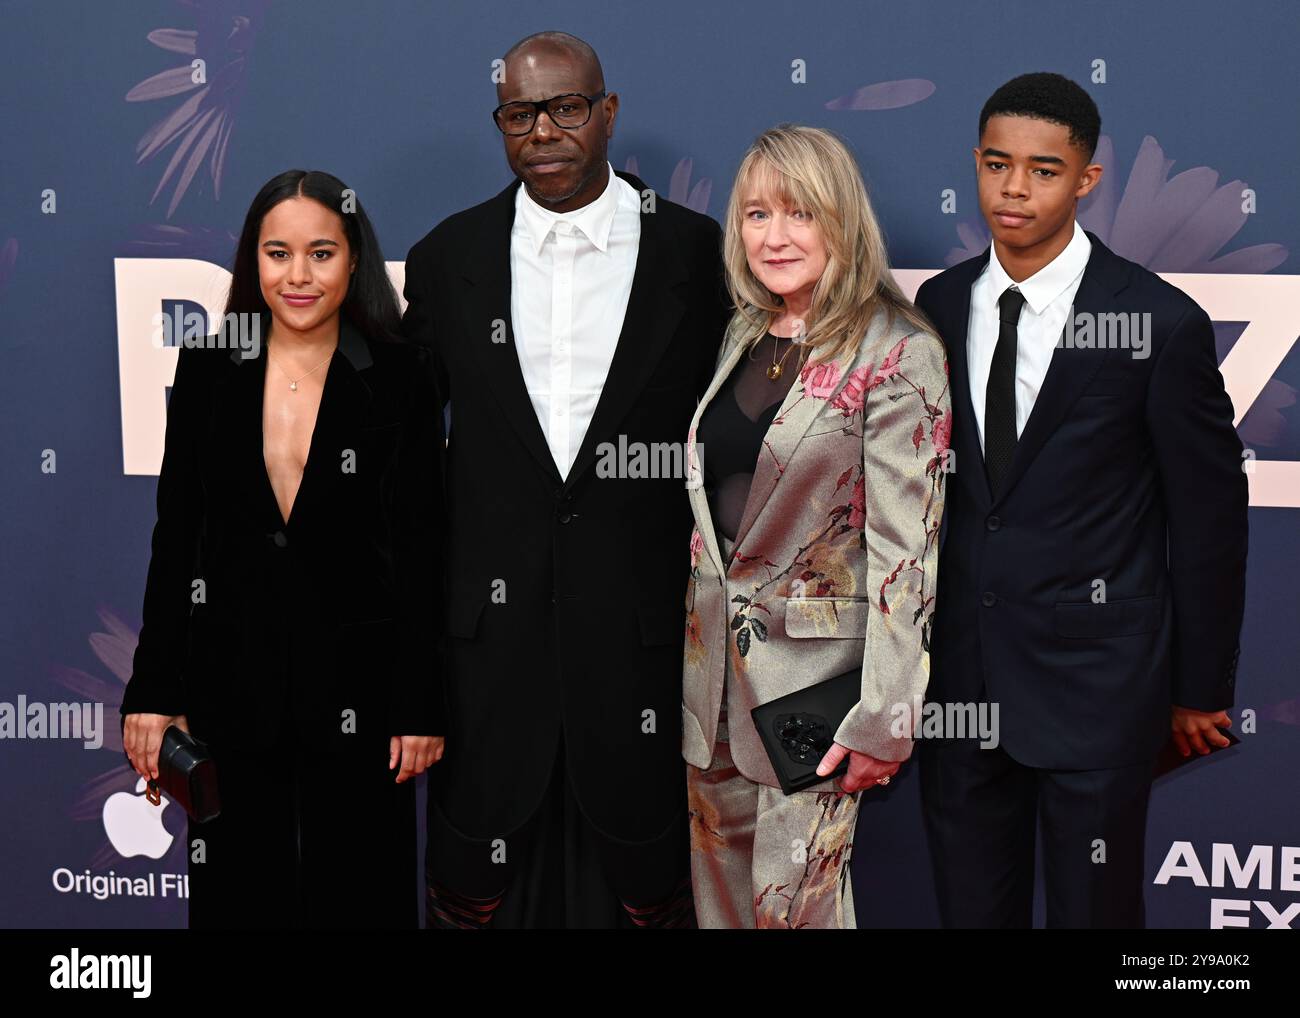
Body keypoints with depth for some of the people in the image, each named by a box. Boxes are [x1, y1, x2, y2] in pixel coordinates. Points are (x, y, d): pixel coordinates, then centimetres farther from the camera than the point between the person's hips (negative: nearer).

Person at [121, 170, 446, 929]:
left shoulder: (400, 376, -4)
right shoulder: (208, 368, 2)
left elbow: (420, 550, -4)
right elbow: (175, 537, 4)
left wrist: (421, 706, -7)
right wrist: (154, 691, 2)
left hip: (356, 682, -2)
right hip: (231, 677, 2)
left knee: (358, 893, 9)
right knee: (237, 894, 11)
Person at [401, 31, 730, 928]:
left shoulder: (695, 251, 0)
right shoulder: (449, 258, 5)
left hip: (645, 635, -1)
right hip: (491, 641, 2)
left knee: (644, 883, 10)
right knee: (479, 885, 10)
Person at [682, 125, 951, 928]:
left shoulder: (897, 355, -12)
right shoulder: (743, 337, 9)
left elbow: (905, 547, -15)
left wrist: (882, 718, -17)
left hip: (812, 673, -6)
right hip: (711, 663, 7)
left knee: (793, 901, 0)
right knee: (719, 894, 15)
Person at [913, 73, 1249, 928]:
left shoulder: (1161, 323, -13)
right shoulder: (940, 305, 2)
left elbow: (1209, 515, -6)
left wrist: (1202, 687, 0)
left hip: (1096, 684, -4)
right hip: (959, 673, 5)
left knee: (1093, 907, 9)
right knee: (970, 901, 15)